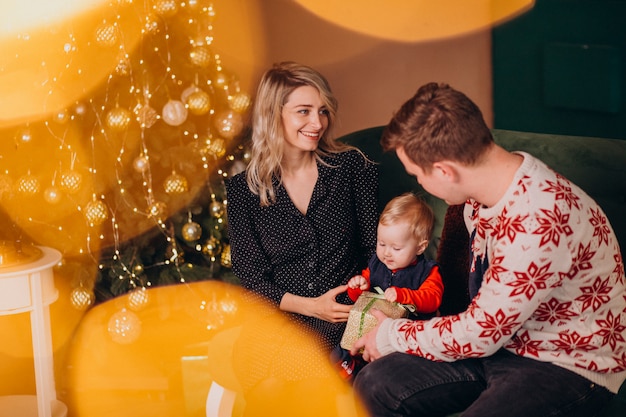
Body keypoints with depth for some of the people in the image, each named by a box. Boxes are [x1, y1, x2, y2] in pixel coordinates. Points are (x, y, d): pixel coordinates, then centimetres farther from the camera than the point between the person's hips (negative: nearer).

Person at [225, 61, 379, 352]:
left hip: (346, 320, -1)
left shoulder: (350, 165, 4)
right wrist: (310, 306, -14)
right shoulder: (243, 190, 2)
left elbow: (375, 249, 8)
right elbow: (249, 277, 1)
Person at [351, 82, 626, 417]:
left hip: (570, 367, -8)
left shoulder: (536, 221, -31)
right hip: (503, 340, 9)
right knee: (373, 386, -6)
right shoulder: (483, 192, -2)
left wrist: (392, 336, -6)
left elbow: (480, 334, -21)